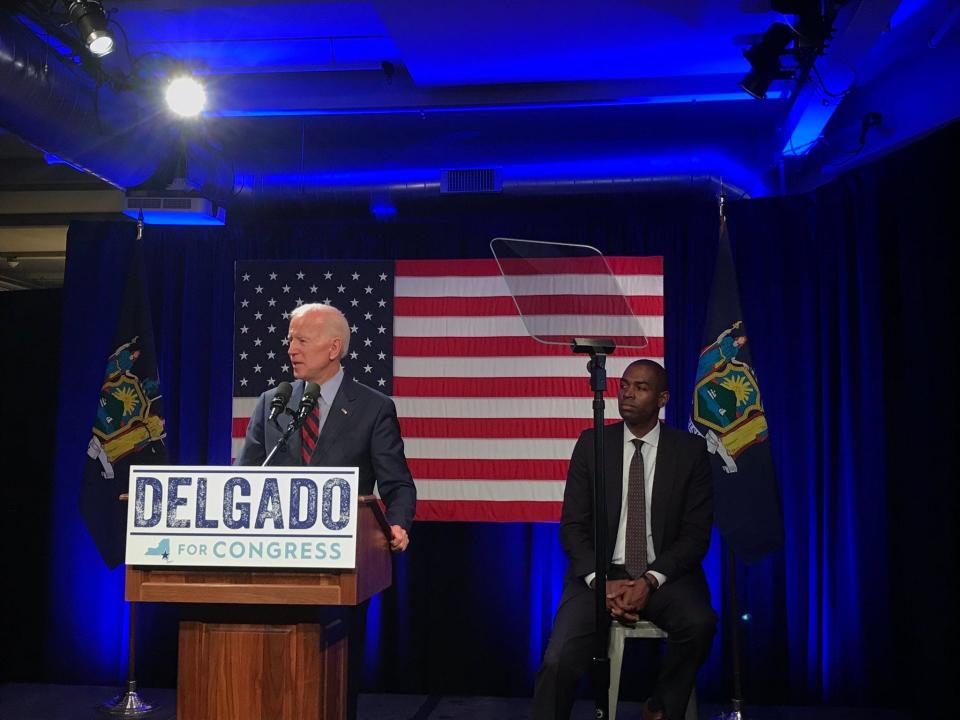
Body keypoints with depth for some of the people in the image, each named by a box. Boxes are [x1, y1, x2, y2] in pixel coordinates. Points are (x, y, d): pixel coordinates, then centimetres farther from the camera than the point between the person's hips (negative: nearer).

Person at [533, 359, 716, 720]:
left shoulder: (691, 450, 1)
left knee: (699, 623, -31)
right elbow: (573, 525, 1)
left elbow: (696, 532, -3)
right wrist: (601, 582, -15)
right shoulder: (592, 444, 3)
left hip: (664, 576, 0)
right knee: (558, 662, -25)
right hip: (600, 576, 0)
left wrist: (650, 581, -18)